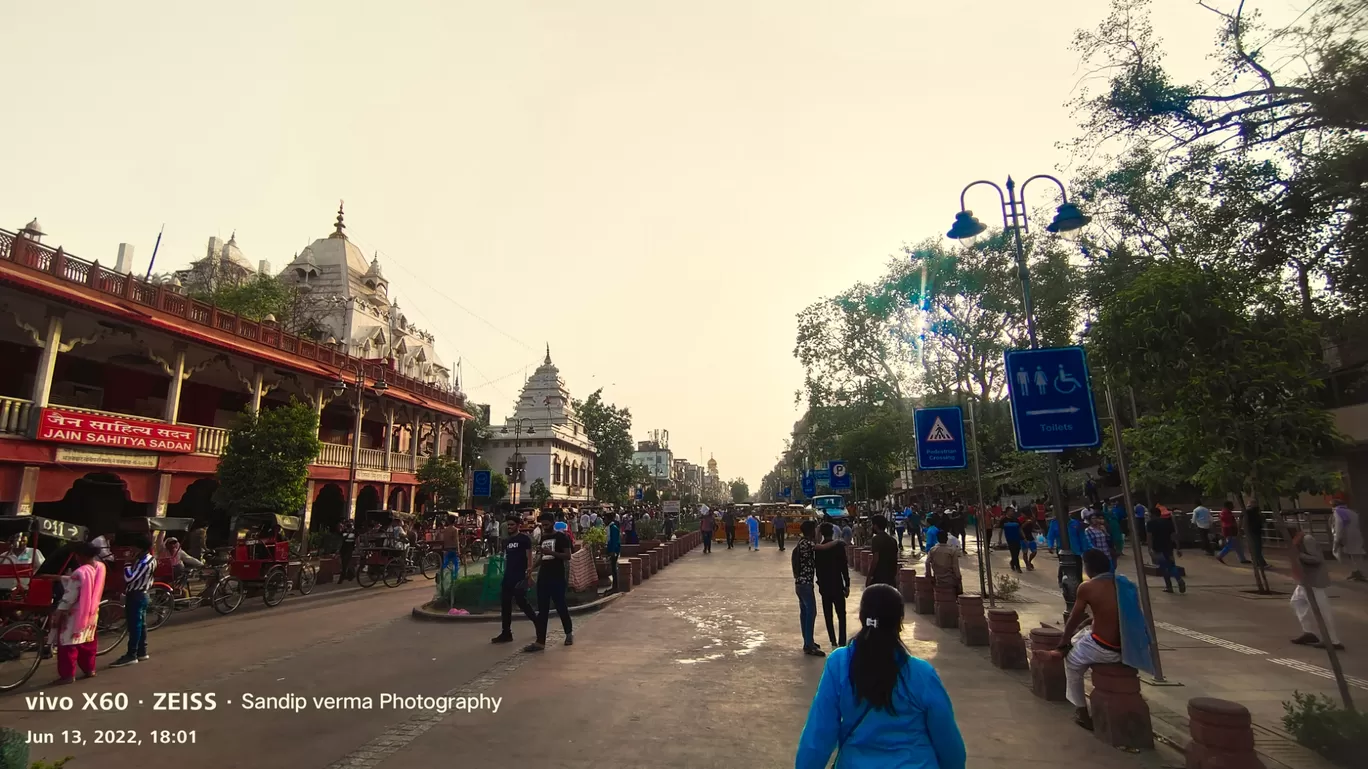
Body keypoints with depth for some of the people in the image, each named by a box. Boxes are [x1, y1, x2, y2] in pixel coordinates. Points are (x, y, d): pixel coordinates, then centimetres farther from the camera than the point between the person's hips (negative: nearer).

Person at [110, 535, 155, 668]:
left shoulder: (145, 562, -22)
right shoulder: (147, 559, 10)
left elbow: (129, 578, -24)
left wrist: (127, 567, -12)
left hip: (136, 596, -10)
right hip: (141, 594, 10)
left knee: (134, 625, -6)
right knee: (140, 624, 14)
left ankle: (131, 655, -2)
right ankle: (142, 652, 20)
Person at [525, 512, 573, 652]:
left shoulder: (561, 537, -6)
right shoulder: (543, 537, 15)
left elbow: (567, 556, -14)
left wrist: (551, 552, -25)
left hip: (557, 577, -6)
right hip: (543, 577, 6)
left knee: (560, 606, 4)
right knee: (542, 610, 4)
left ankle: (569, 632, 25)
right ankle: (540, 641, 6)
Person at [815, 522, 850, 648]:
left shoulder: (818, 549, -2)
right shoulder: (839, 547, -10)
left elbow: (817, 567, 4)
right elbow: (844, 567, -9)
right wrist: (847, 585, -2)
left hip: (824, 586, 2)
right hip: (837, 585, -2)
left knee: (828, 615, 10)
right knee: (841, 614, 6)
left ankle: (833, 640, 13)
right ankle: (842, 641, 0)